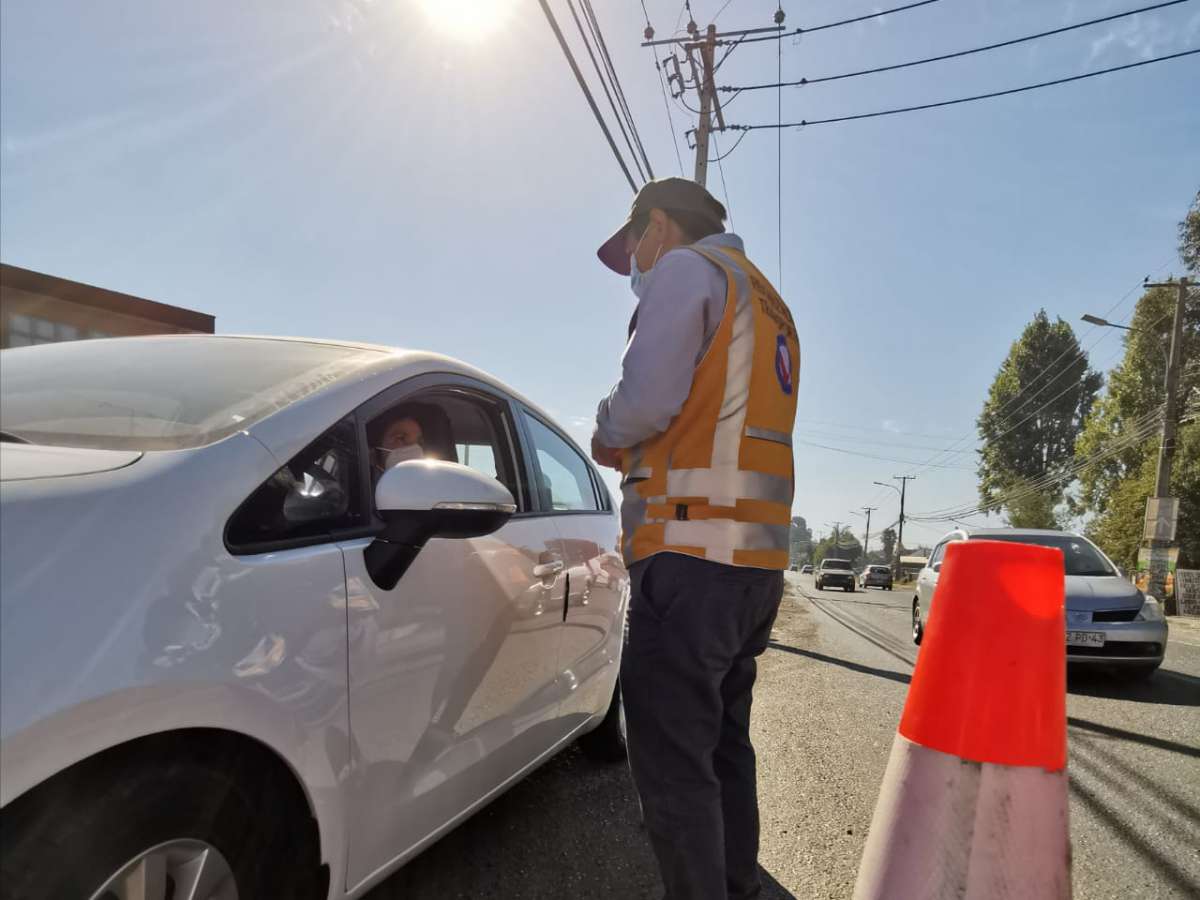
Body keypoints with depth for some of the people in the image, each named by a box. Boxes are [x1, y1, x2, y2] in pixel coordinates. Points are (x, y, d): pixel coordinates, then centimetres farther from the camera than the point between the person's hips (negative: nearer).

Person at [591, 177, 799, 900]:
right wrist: (636, 451, 17)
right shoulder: (768, 305, 25)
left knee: (673, 765, -4)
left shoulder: (686, 270, -2)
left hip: (693, 558, -10)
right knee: (724, 746, 18)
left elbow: (646, 401, -16)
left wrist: (608, 433, 4)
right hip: (757, 563, 10)